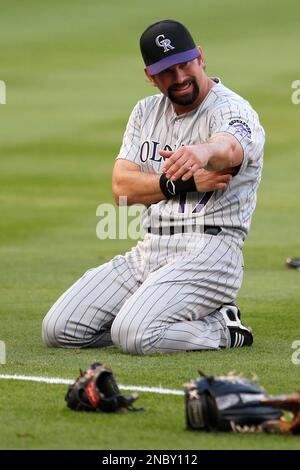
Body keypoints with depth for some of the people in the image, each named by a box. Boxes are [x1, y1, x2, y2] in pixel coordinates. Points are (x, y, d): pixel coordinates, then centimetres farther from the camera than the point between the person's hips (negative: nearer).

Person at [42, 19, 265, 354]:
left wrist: (203, 152, -59)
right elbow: (122, 187, 4)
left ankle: (220, 328, -1)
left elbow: (229, 147, -34)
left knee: (134, 335, -29)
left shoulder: (232, 109, -7)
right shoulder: (146, 112, 15)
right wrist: (183, 182, -13)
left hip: (208, 249, -8)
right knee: (58, 330, -4)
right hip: (149, 250, 8)